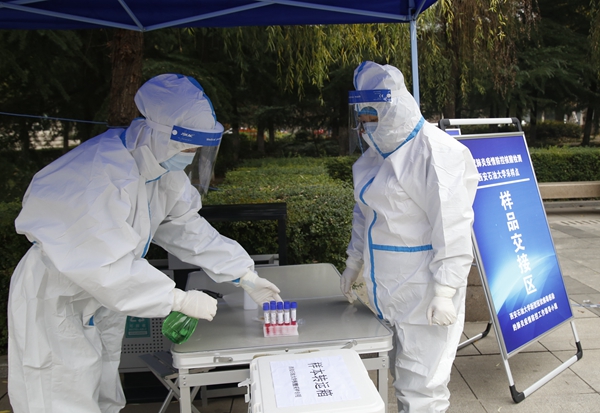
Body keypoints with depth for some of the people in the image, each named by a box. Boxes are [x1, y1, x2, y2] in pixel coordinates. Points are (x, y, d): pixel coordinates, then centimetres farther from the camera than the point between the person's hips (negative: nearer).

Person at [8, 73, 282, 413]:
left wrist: (246, 276, -7)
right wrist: (180, 299, -30)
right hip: (55, 306, -8)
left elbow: (189, 229, -2)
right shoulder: (103, 173, -33)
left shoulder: (166, 169, -5)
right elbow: (108, 265, -34)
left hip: (101, 302, 8)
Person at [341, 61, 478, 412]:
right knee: (402, 374, 20)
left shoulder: (435, 152, -17)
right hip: (390, 290, 8)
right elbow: (366, 213, 19)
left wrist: (444, 291, -21)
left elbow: (453, 229, -20)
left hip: (424, 293, -8)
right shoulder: (380, 151, 10)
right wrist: (355, 261, 20)